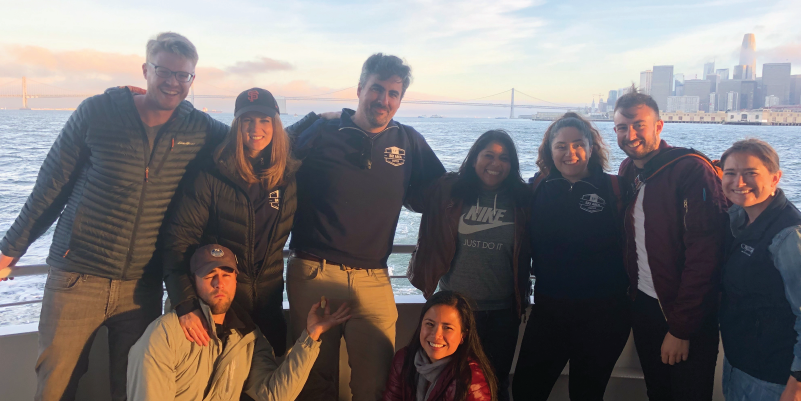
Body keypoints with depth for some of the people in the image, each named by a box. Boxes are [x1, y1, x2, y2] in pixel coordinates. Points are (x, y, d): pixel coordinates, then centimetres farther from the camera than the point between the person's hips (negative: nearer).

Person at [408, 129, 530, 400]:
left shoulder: (521, 198, 1)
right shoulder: (448, 190, -2)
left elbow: (527, 250, 5)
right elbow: (430, 240, 5)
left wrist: (522, 295, 3)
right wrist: (423, 278, 2)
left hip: (503, 310, 1)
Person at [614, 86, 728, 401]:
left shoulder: (693, 170, -18)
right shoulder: (627, 171, 6)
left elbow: (704, 254, -22)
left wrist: (680, 328, -20)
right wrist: (632, 293, 6)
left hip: (688, 317, -6)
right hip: (643, 306, 6)